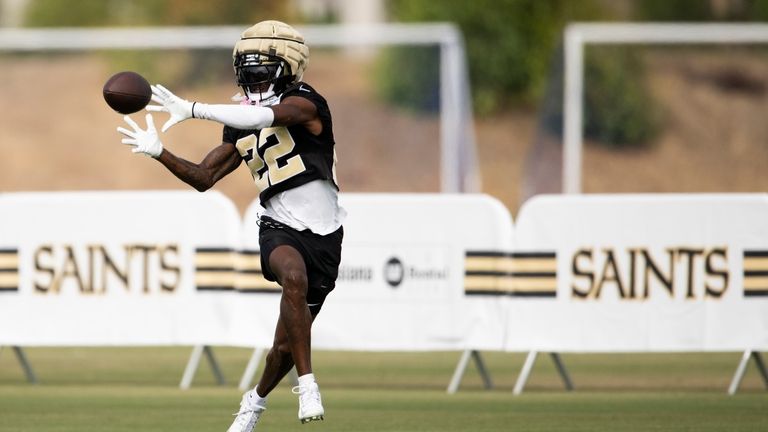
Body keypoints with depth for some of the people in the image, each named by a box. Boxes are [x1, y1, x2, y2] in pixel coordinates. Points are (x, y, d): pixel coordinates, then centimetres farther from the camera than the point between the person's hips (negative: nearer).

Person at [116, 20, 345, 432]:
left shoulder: (303, 102, -12)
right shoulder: (241, 124, 9)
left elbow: (263, 117, -33)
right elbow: (204, 177, 14)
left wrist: (192, 109, -36)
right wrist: (159, 153, -2)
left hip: (323, 237, -2)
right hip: (280, 229, 2)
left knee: (286, 345, 6)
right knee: (293, 274, -36)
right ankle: (307, 384, -32)